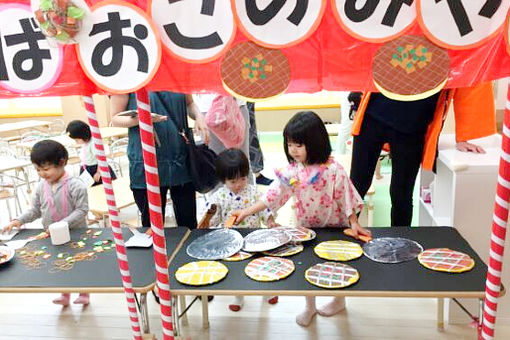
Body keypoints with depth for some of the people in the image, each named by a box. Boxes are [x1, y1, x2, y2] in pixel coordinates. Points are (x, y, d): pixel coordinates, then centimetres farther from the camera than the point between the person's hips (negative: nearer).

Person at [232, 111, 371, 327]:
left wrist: (354, 223, -17)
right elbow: (272, 195, -11)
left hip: (334, 228, -3)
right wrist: (247, 212, -16)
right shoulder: (292, 171, -11)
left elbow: (346, 198, -15)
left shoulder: (333, 170, -23)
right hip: (306, 229, 4)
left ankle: (339, 300, 45)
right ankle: (309, 307, 39)